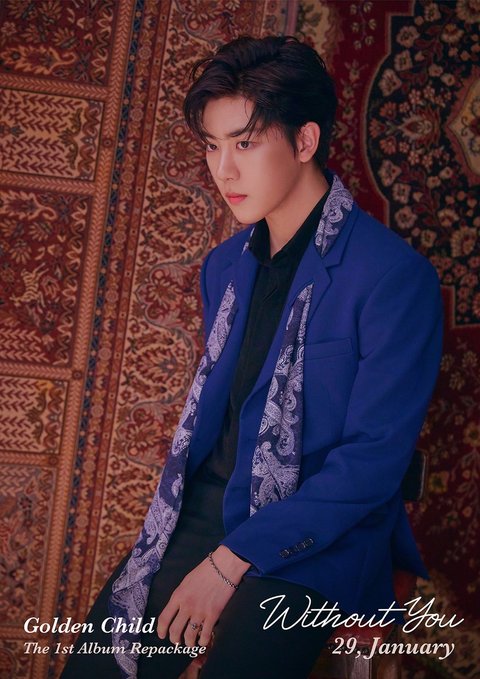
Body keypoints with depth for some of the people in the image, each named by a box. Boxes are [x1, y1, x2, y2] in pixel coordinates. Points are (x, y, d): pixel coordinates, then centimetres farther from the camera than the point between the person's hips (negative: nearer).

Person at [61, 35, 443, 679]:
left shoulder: (394, 276, -13)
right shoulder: (225, 265, 10)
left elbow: (375, 457, -15)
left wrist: (232, 559, -16)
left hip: (314, 542, -5)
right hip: (206, 507, 6)